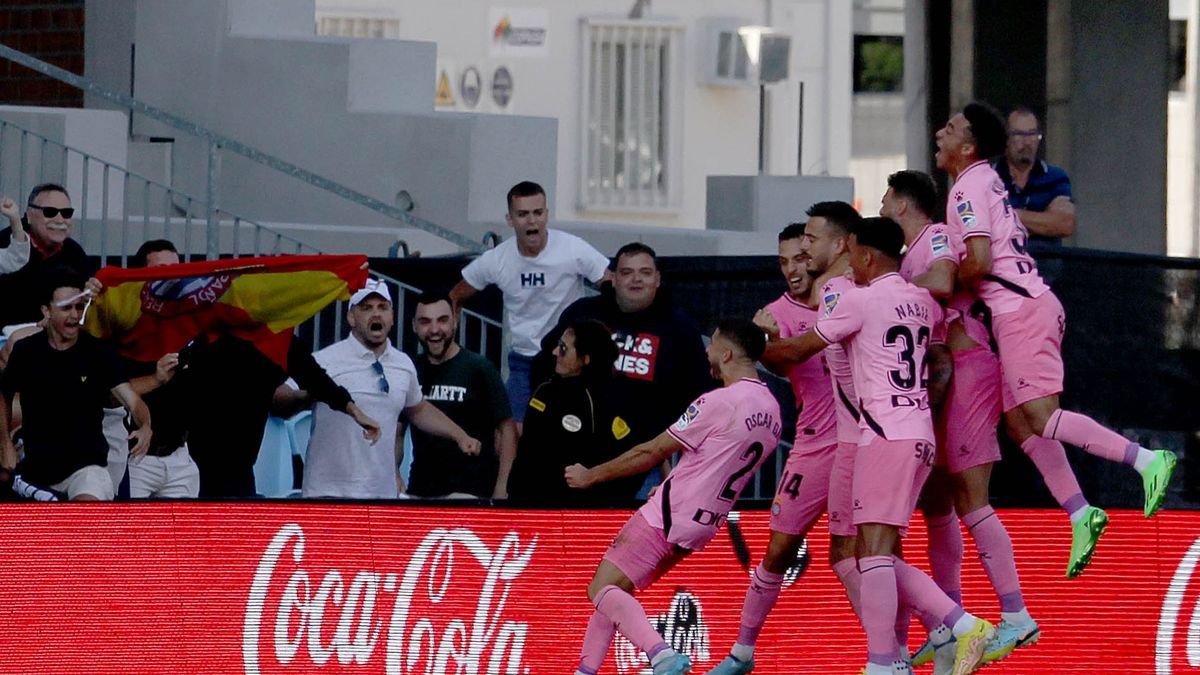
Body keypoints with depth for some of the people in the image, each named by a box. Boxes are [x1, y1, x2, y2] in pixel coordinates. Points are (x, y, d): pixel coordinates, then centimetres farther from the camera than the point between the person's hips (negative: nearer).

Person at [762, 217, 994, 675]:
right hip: (921, 434, 8)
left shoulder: (860, 299, -6)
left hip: (887, 435, -8)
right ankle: (961, 627, 3)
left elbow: (799, 350, 3)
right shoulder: (922, 301, 15)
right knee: (881, 554, 11)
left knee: (874, 548, -13)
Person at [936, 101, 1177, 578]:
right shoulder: (987, 182, 20)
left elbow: (979, 260, -19)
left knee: (1041, 417, -14)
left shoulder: (968, 189, -9)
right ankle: (1080, 513, 5)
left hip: (1019, 310, -10)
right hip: (1030, 303, 10)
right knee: (1019, 423, 9)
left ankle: (1146, 460, -21)